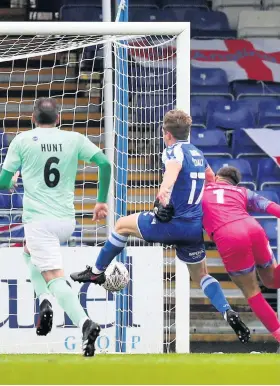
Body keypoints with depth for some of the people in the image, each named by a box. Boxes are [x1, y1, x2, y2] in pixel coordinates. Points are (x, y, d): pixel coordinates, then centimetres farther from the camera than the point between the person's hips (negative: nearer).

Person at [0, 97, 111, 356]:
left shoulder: (22, 140, 1)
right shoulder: (74, 139, 6)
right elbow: (105, 164, -3)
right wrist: (102, 201, 9)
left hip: (38, 220, -4)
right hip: (67, 221, 4)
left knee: (55, 277, -12)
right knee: (31, 252, 31)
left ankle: (85, 323, -35)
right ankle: (45, 302, 8)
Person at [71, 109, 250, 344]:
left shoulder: (174, 151, -9)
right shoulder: (197, 153, 16)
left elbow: (173, 167, -34)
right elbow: (210, 178, 35)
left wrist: (163, 196, -52)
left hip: (174, 223, -7)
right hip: (196, 226, 7)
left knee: (123, 225, 15)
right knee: (201, 275, 19)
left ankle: (96, 272, 25)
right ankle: (229, 314, -3)